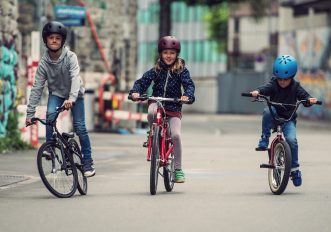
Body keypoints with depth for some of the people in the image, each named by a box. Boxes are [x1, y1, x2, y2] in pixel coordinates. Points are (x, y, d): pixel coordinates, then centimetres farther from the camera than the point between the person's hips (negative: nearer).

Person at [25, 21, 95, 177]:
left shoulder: (70, 57, -23)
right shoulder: (44, 62, -16)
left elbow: (75, 78, -36)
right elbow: (37, 88, -15)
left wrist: (71, 98, -53)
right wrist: (30, 113, -18)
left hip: (74, 95, -2)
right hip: (56, 94, 2)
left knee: (80, 127, -9)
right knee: (50, 115, -28)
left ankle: (87, 162, 3)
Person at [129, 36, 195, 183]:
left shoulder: (181, 70, 0)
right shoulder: (156, 70, 3)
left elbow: (189, 84, -12)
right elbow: (143, 81, -5)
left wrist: (188, 96, -33)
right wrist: (135, 92, -25)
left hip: (173, 108, -1)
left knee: (175, 135, -19)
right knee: (151, 113, -36)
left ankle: (178, 169, -9)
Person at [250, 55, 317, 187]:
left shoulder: (295, 87, -1)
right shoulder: (273, 85, -5)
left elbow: (304, 96, -9)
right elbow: (265, 89, -24)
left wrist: (309, 100, -33)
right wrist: (257, 92, -46)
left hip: (288, 119, 0)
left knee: (291, 139, -24)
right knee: (268, 111, -35)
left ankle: (294, 169, -9)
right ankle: (264, 140, -20)